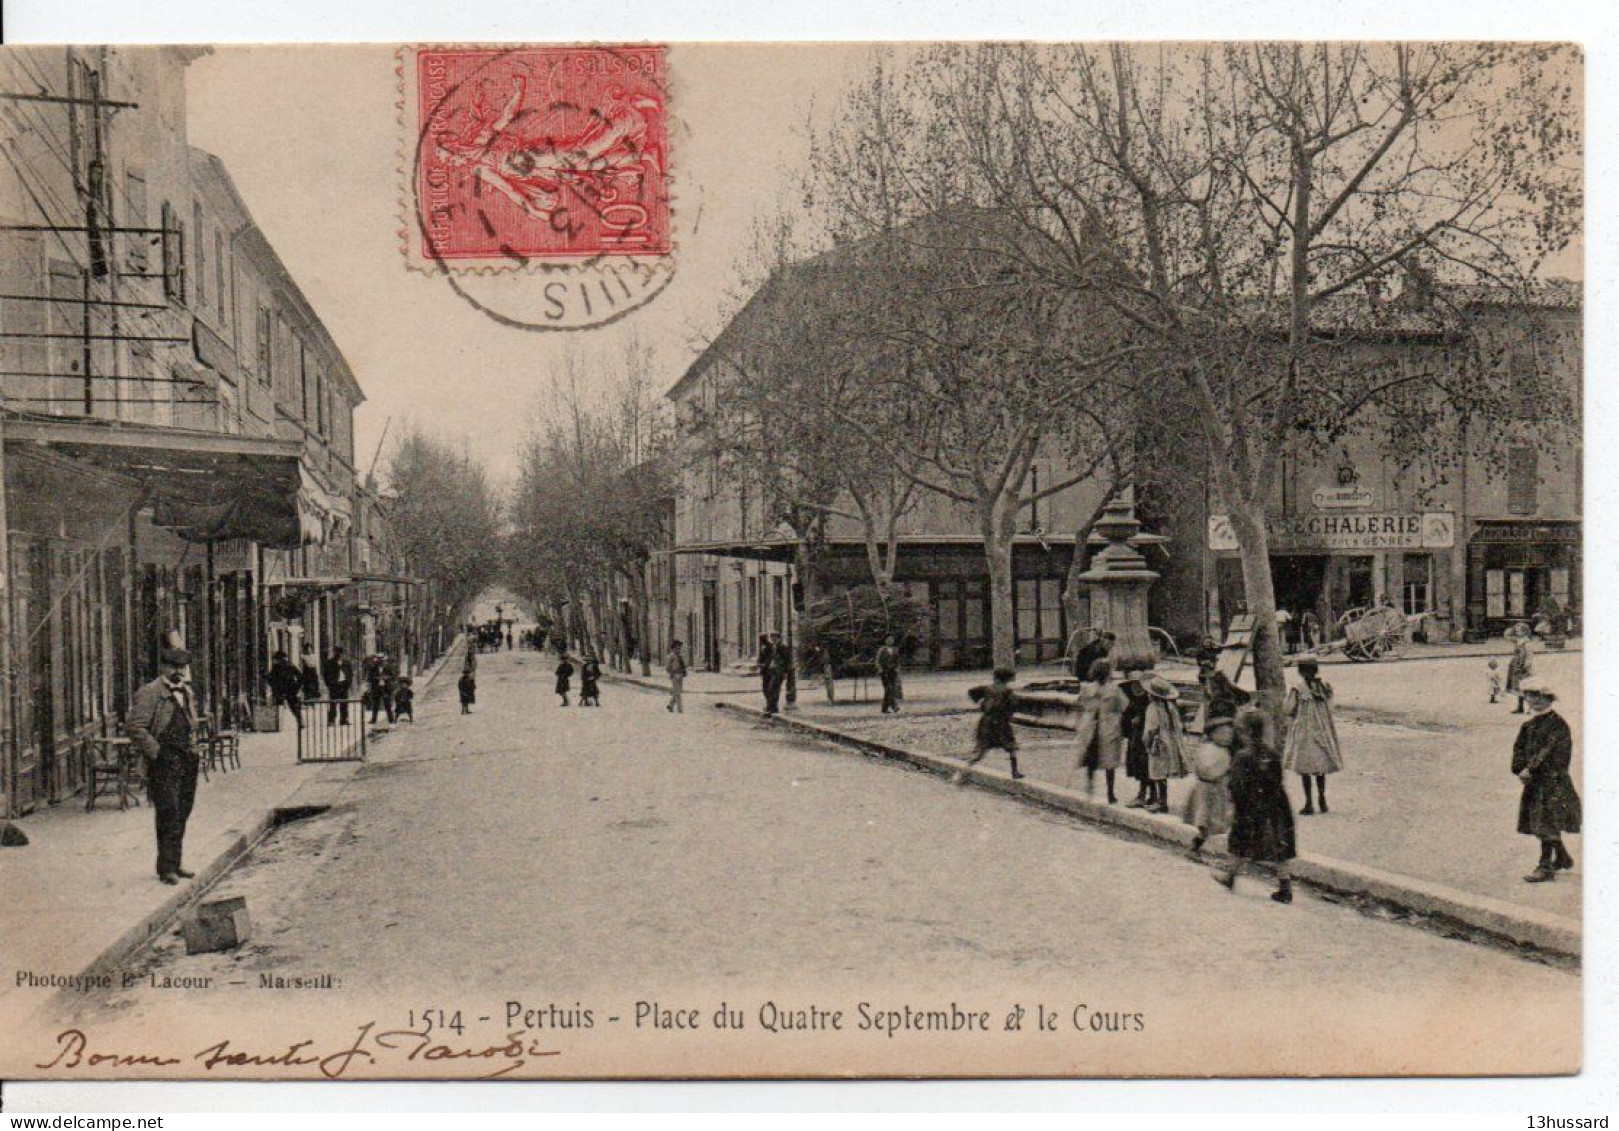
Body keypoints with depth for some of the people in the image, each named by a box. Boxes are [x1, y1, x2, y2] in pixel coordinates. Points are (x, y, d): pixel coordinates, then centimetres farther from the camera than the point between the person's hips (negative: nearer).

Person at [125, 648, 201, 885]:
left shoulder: (186, 692, 18)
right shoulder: (149, 693, -9)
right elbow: (134, 727, -16)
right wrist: (155, 752, -16)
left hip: (187, 760, 8)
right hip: (164, 762, -8)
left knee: (182, 815, 11)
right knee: (168, 815, -8)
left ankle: (176, 863, 19)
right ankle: (166, 868, -2)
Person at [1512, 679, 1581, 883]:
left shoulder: (1557, 724, -13)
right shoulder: (1529, 724, 12)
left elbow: (1549, 751, -20)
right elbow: (1519, 748, 12)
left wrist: (1530, 769, -21)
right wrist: (1520, 769, -3)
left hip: (1552, 781, -9)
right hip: (1534, 781, 9)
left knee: (1547, 823, -9)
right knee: (1535, 820, 15)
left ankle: (1546, 868, -7)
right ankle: (1563, 858, 34)